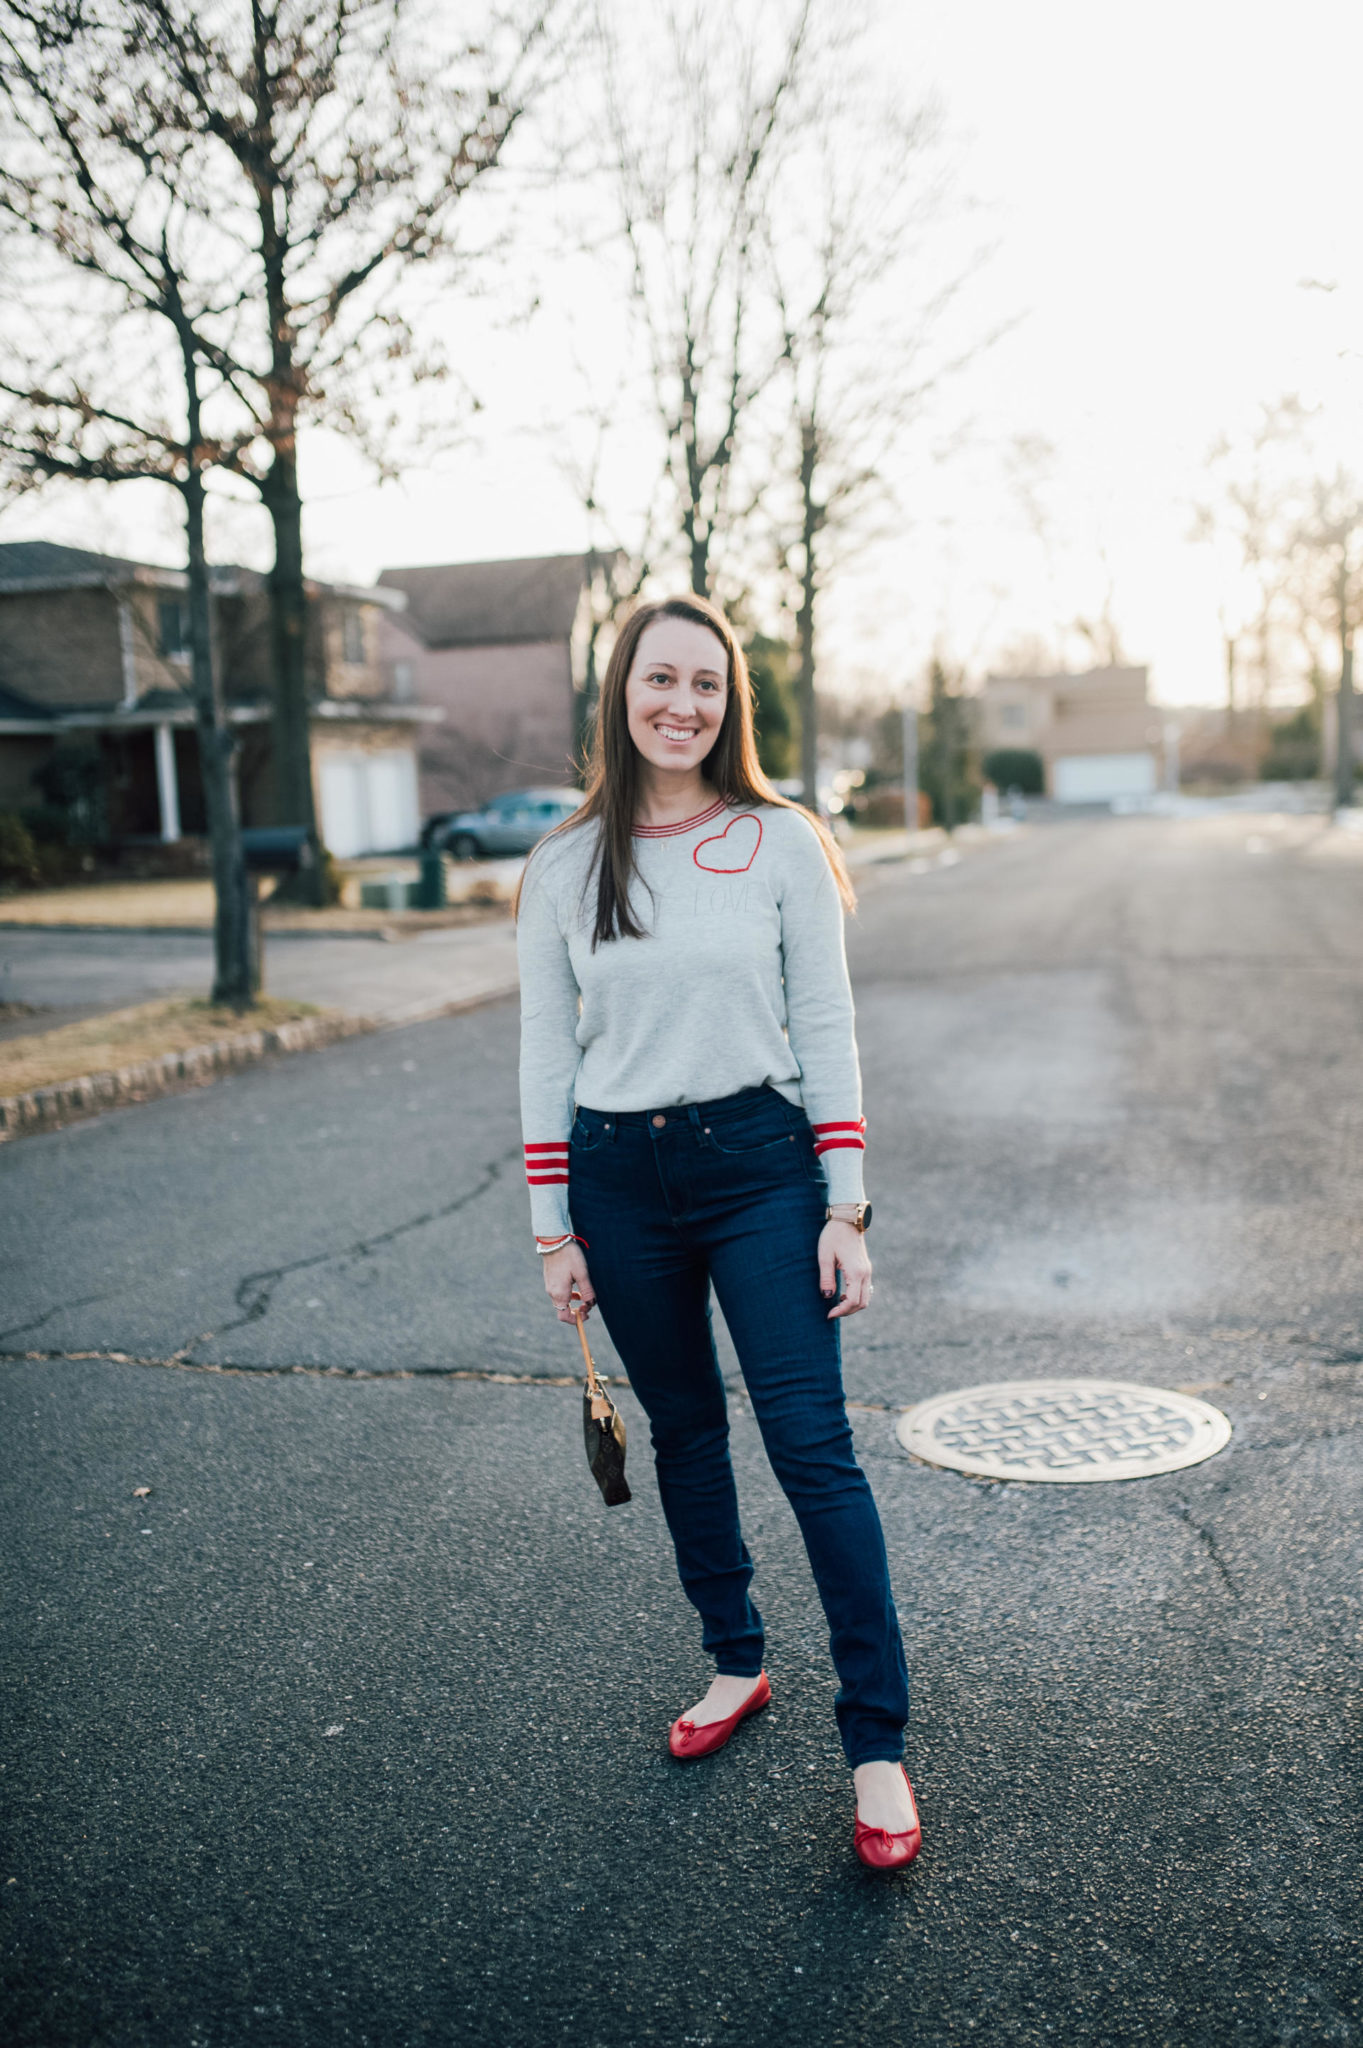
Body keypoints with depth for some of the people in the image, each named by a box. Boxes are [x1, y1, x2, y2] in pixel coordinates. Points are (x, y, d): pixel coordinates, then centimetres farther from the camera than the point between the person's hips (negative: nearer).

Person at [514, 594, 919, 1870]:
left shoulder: (782, 842, -3)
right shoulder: (564, 867, 2)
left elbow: (826, 1029, -2)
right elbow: (545, 1054, 5)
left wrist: (845, 1208, -6)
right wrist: (554, 1229, 3)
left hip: (759, 1161, -2)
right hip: (619, 1179, 3)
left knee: (812, 1442, -5)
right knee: (684, 1433, 16)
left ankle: (877, 1742, 7)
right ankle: (735, 1665, 36)